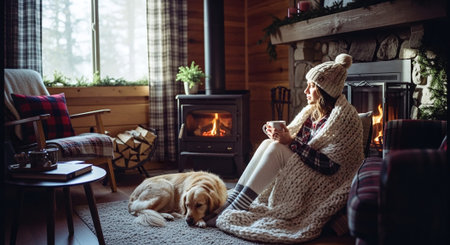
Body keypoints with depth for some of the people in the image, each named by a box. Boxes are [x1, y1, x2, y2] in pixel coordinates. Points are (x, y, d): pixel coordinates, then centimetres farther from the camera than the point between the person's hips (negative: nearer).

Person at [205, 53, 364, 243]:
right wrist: (282, 135, -9)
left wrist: (292, 142, -24)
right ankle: (230, 202, -18)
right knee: (267, 143, -14)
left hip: (323, 182, -8)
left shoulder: (344, 117, -17)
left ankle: (229, 212, -23)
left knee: (276, 148, -25)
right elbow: (297, 140, 14)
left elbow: (329, 165, -24)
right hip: (304, 171, 8)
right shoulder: (315, 110, 8)